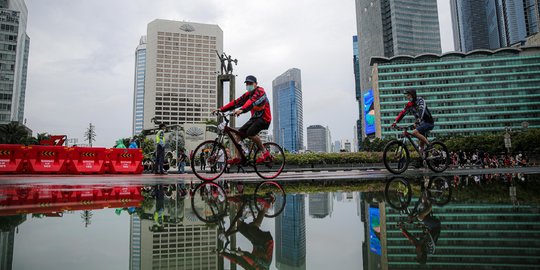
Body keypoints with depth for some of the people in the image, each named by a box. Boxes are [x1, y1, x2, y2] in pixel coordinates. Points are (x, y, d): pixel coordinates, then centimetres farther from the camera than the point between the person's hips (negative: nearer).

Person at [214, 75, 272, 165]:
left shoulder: (260, 91, -12)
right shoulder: (248, 94, 12)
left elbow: (253, 101, -32)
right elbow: (236, 102, 5)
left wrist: (242, 110, -49)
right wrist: (221, 109, -6)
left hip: (264, 118, -8)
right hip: (254, 118, 8)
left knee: (250, 133, -29)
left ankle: (265, 152, -12)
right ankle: (238, 157, 2)